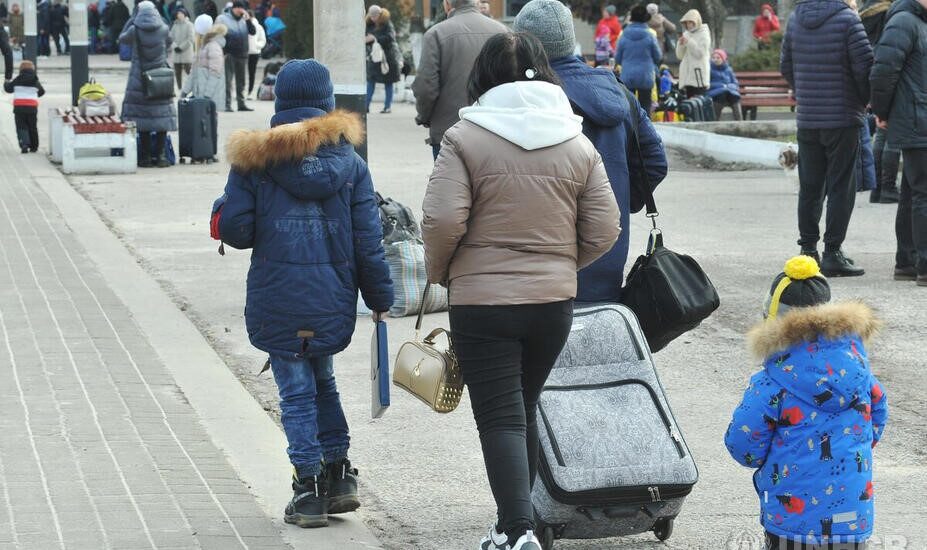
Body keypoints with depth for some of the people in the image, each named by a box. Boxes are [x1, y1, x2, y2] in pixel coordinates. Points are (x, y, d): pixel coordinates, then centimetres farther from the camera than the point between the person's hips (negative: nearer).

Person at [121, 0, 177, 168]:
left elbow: (122, 39, 11)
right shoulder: (163, 29, -4)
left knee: (142, 118, 4)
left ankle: (145, 157, 4)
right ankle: (161, 156, 4)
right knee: (161, 117, 6)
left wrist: (132, 18, 11)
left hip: (139, 78, -1)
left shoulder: (135, 30, -9)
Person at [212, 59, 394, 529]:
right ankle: (339, 475, 20)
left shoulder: (254, 159, -5)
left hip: (278, 298, -3)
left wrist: (222, 208, 15)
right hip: (333, 296, 3)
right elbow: (368, 241, 1)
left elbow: (234, 229, -8)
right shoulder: (349, 163, 1)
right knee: (321, 378, 22)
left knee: (297, 391, 4)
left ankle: (310, 490, 3)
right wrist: (380, 298, 9)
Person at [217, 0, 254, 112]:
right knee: (227, 80, -6)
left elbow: (253, 31, 4)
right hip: (229, 55, -5)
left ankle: (241, 103, 16)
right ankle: (227, 105, -6)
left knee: (241, 81, 10)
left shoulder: (244, 19, 13)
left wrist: (248, 20, -9)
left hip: (242, 55, 5)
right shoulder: (222, 19, -1)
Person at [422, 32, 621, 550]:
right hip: (554, 299, 4)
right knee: (525, 409, 19)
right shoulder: (577, 143, 3)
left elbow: (443, 221, -16)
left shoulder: (465, 138, -9)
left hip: (481, 300, -4)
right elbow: (604, 230, 2)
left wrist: (439, 272, 3)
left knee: (500, 418, -2)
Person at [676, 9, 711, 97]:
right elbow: (679, 55, 14)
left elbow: (701, 54, -11)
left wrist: (689, 43, -15)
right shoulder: (686, 34, 14)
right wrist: (680, 44, -4)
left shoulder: (704, 34, -2)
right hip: (687, 74, 6)